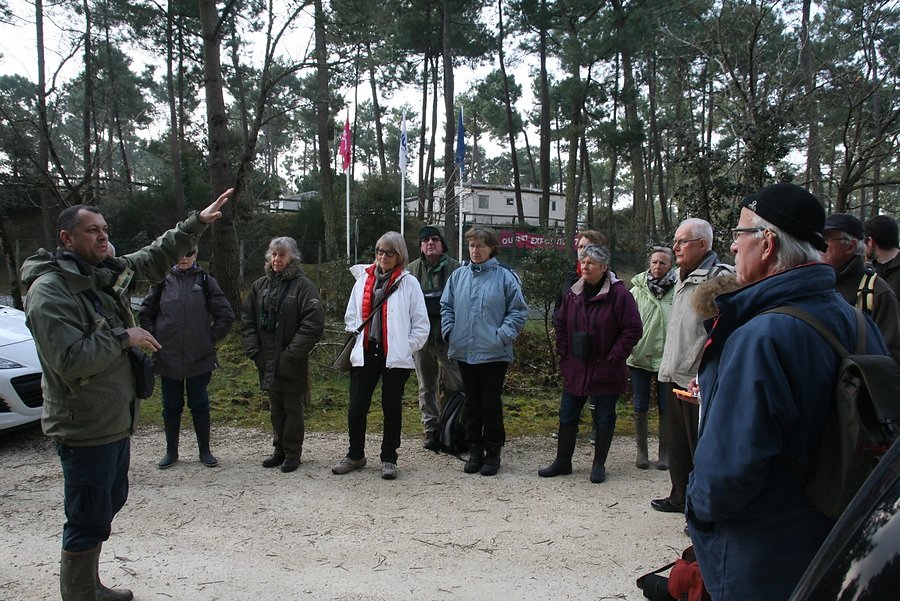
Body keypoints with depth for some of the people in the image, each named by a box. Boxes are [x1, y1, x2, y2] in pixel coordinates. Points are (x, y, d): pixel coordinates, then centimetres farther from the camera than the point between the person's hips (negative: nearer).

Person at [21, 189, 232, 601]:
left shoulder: (107, 272, 6)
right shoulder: (48, 291, -19)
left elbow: (155, 257, 19)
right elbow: (69, 359, -28)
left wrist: (197, 223, 14)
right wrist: (123, 337, -18)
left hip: (116, 422, 10)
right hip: (85, 428, -10)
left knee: (108, 505, 22)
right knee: (88, 522, -1)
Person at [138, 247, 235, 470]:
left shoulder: (206, 281, 0)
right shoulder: (163, 281, 2)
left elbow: (226, 315, 1)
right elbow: (145, 313, 12)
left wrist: (211, 338, -2)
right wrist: (155, 337, 2)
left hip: (199, 357, -1)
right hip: (168, 358, 1)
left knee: (200, 405, 7)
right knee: (171, 406, 12)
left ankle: (205, 450, 20)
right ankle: (171, 451, 26)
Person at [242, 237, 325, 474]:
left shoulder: (303, 286, -10)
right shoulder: (260, 286, 8)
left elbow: (313, 324, -17)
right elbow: (247, 319, 11)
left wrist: (292, 354, -18)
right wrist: (253, 350, -1)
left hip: (293, 364, -5)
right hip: (267, 361, 6)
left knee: (293, 409, 6)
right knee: (275, 409, 17)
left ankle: (292, 452, 18)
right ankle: (279, 449, 30)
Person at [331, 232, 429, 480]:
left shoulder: (409, 283, -2)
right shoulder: (363, 279, 9)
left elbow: (421, 323, -2)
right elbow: (351, 315, 15)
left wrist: (407, 347, -5)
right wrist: (356, 340, 6)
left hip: (395, 357, -3)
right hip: (364, 353, 3)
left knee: (392, 408, 8)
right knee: (356, 407, 4)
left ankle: (389, 458, 23)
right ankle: (355, 455, 24)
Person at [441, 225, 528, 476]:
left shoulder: (505, 276, -4)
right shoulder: (459, 275, 7)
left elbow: (518, 310, -3)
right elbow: (446, 306, 15)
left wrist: (503, 335, -12)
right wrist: (449, 331, 3)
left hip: (494, 353, -4)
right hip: (464, 352, 4)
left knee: (492, 404, 4)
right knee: (471, 403, 13)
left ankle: (493, 452, 18)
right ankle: (475, 449, 25)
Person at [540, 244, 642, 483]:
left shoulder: (619, 294, -12)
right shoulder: (574, 293, 5)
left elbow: (633, 329, -13)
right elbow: (559, 323, 16)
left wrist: (613, 357, -14)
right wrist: (564, 353, 6)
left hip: (605, 371, -5)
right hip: (575, 369, 5)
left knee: (604, 419, 9)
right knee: (567, 416, 10)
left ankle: (599, 464, 23)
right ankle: (562, 461, 24)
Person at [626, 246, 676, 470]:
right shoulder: (637, 290, -1)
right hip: (640, 357, 1)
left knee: (666, 408, 10)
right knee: (640, 407, 10)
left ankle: (664, 452, 24)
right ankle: (641, 450, 24)